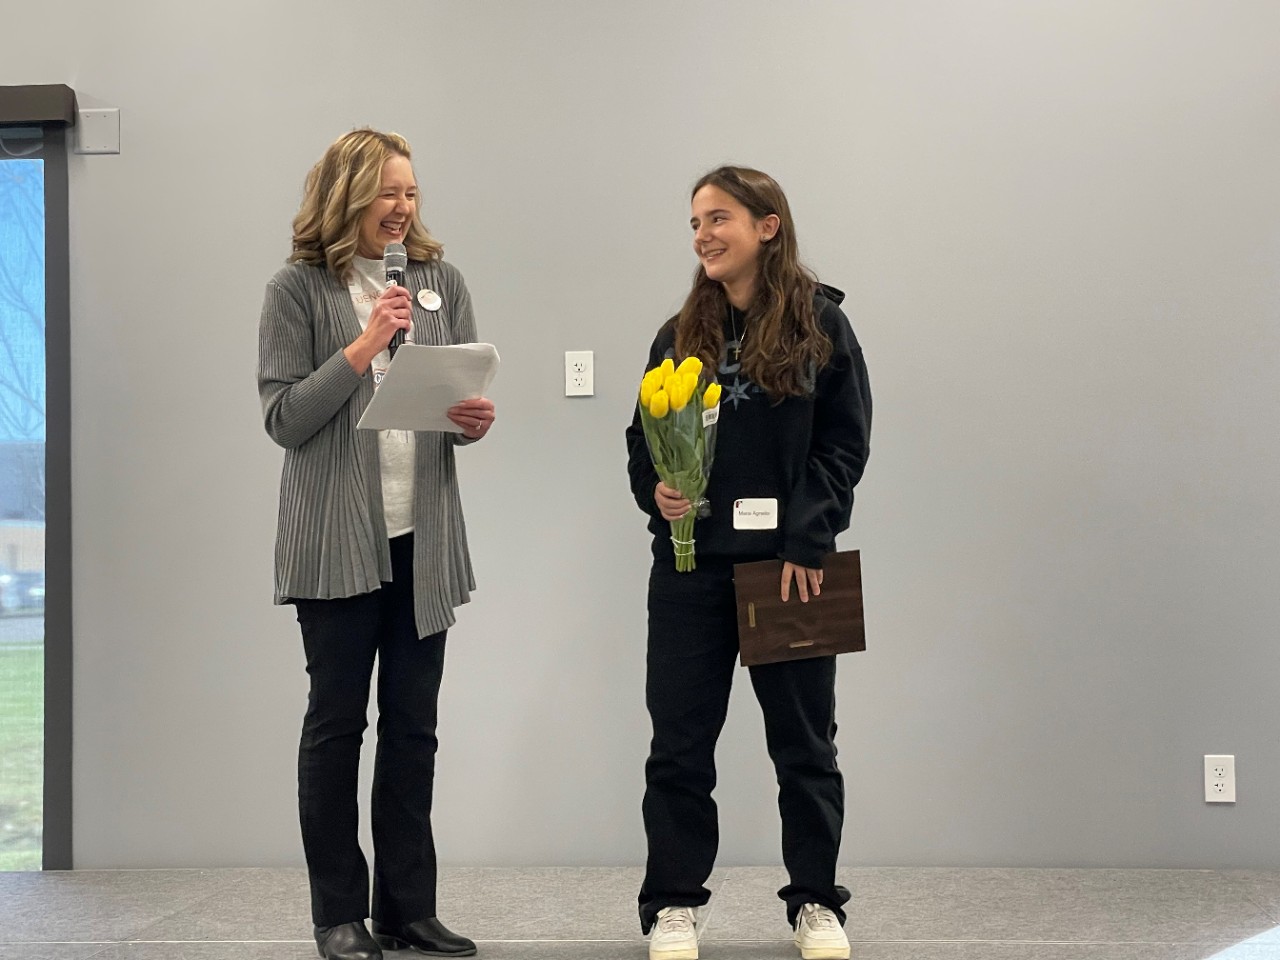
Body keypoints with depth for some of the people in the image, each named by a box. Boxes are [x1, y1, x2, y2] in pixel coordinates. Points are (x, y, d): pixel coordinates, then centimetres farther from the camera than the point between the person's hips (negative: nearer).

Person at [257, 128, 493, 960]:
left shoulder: (440, 281, 8)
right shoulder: (300, 290, -2)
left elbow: (470, 396, 11)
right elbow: (284, 418, -7)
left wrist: (477, 420, -11)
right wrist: (364, 347, -16)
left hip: (425, 537, 3)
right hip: (338, 540, -3)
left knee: (413, 726, 8)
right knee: (337, 723, 4)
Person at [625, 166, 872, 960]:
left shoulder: (819, 323, -1)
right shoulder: (681, 335, 8)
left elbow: (844, 445, -3)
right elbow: (644, 440, 13)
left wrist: (806, 544, -12)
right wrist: (654, 489, -9)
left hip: (790, 565, -2)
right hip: (691, 567, 3)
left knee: (804, 742, 9)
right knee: (680, 744, 5)